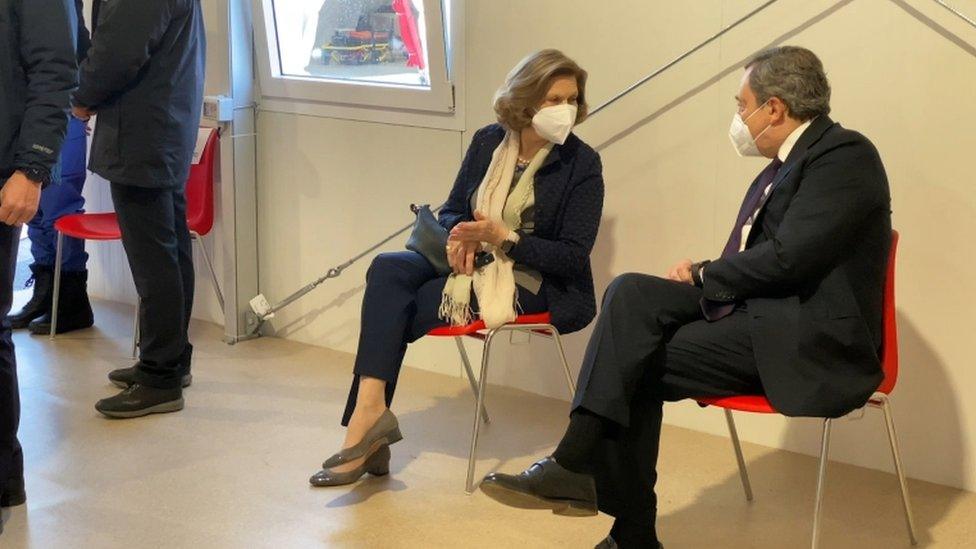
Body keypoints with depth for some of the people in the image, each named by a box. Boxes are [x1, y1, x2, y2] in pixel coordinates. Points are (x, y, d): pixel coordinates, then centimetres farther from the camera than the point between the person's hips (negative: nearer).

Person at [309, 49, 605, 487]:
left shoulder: (582, 163, -7)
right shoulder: (488, 142, 7)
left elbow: (574, 257, -11)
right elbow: (450, 211, 14)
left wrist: (503, 238, -21)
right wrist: (460, 235, -11)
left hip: (534, 283, -6)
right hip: (471, 262, 6)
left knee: (395, 313, -22)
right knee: (387, 269, -22)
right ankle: (370, 410, -31)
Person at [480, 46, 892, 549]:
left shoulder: (845, 155, -11)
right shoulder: (784, 167, 19)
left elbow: (787, 259, -20)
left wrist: (703, 275, -6)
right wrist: (703, 276, -3)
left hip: (808, 340, -8)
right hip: (760, 313, 8)